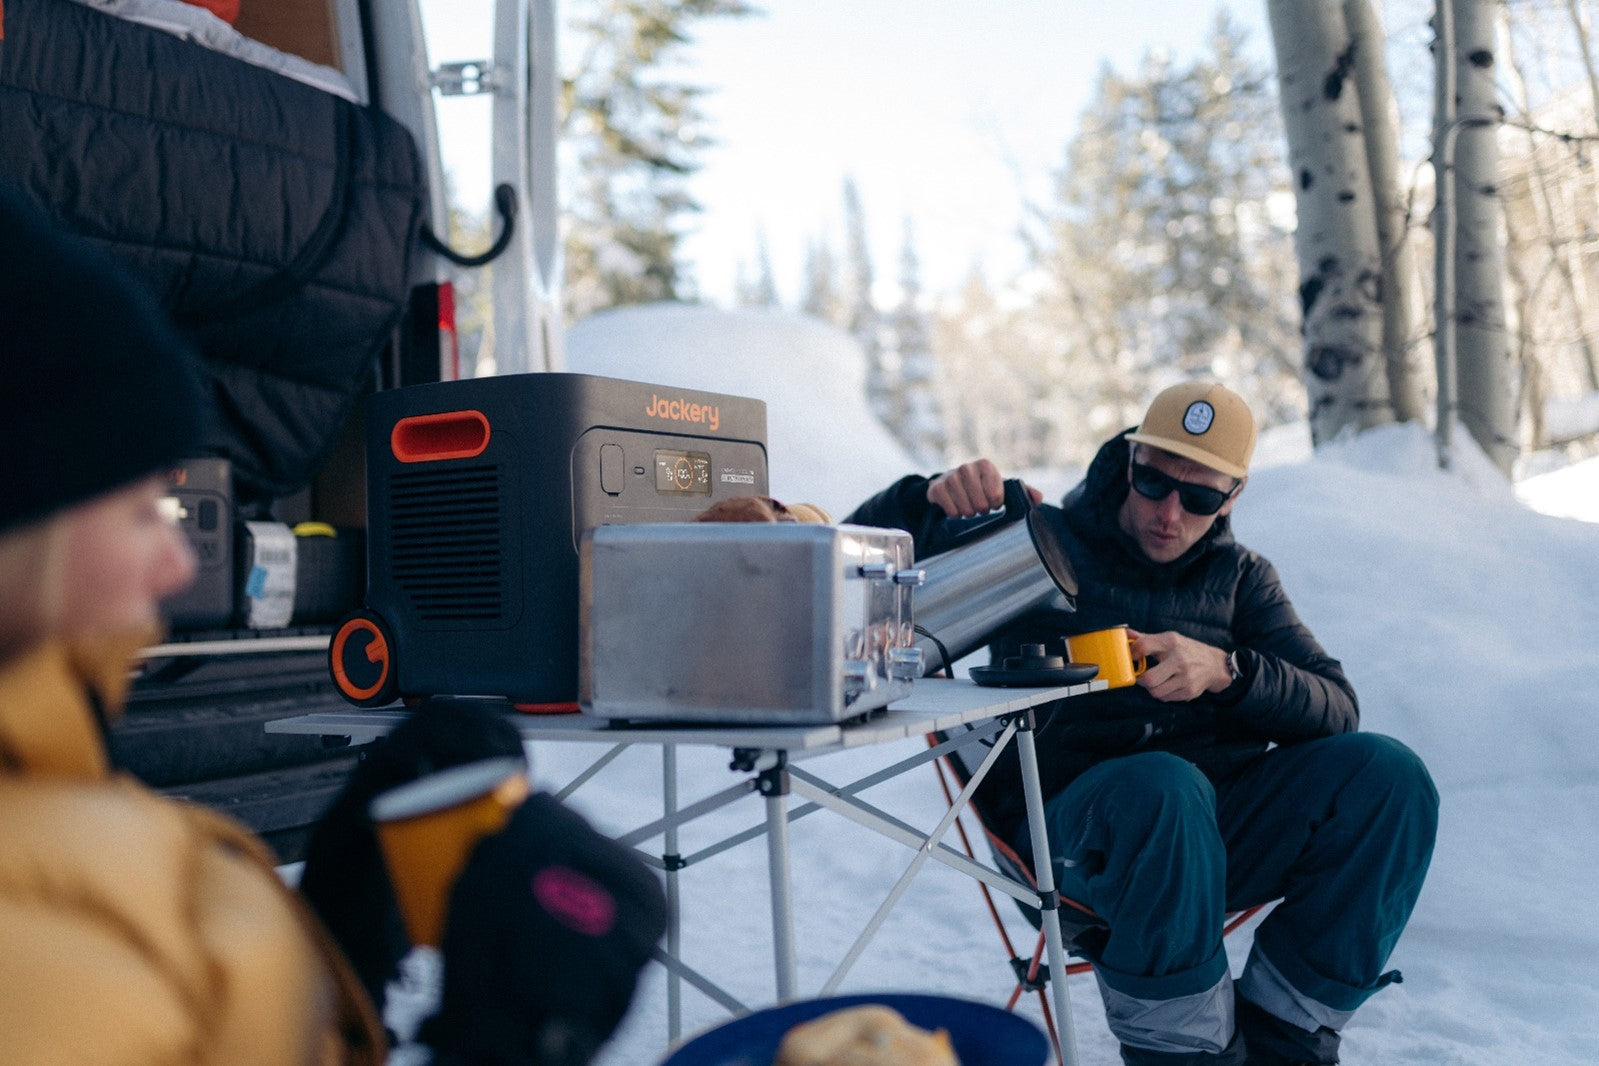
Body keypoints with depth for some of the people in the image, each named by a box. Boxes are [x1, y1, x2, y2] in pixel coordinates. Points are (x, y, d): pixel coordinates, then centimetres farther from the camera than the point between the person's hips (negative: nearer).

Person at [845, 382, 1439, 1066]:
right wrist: (929, 498, -15)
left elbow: (1336, 709, 4)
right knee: (1162, 786, -38)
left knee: (1388, 774, -19)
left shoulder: (1241, 579, 19)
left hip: (1212, 826, 4)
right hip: (1072, 824, -4)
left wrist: (1225, 671, -15)